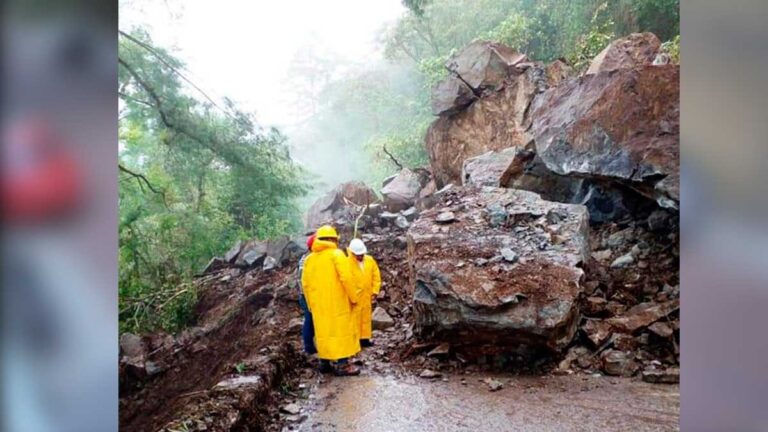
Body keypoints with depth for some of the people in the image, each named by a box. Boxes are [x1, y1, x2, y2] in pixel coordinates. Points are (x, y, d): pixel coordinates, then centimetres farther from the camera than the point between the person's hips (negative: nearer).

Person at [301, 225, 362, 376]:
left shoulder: (309, 259, 10)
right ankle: (342, 365, -1)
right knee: (341, 329, -1)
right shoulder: (336, 254, -8)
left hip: (318, 304, 6)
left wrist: (311, 304, 16)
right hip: (337, 302, -5)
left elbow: (305, 283, 9)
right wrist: (354, 296, -6)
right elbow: (346, 278, -17)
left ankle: (325, 362, 18)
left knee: (323, 329, 13)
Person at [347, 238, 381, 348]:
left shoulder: (370, 260, 1)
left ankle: (365, 338, 22)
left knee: (366, 317, 12)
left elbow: (376, 276, 8)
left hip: (367, 296, 5)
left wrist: (374, 291, 3)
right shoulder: (347, 263, -15)